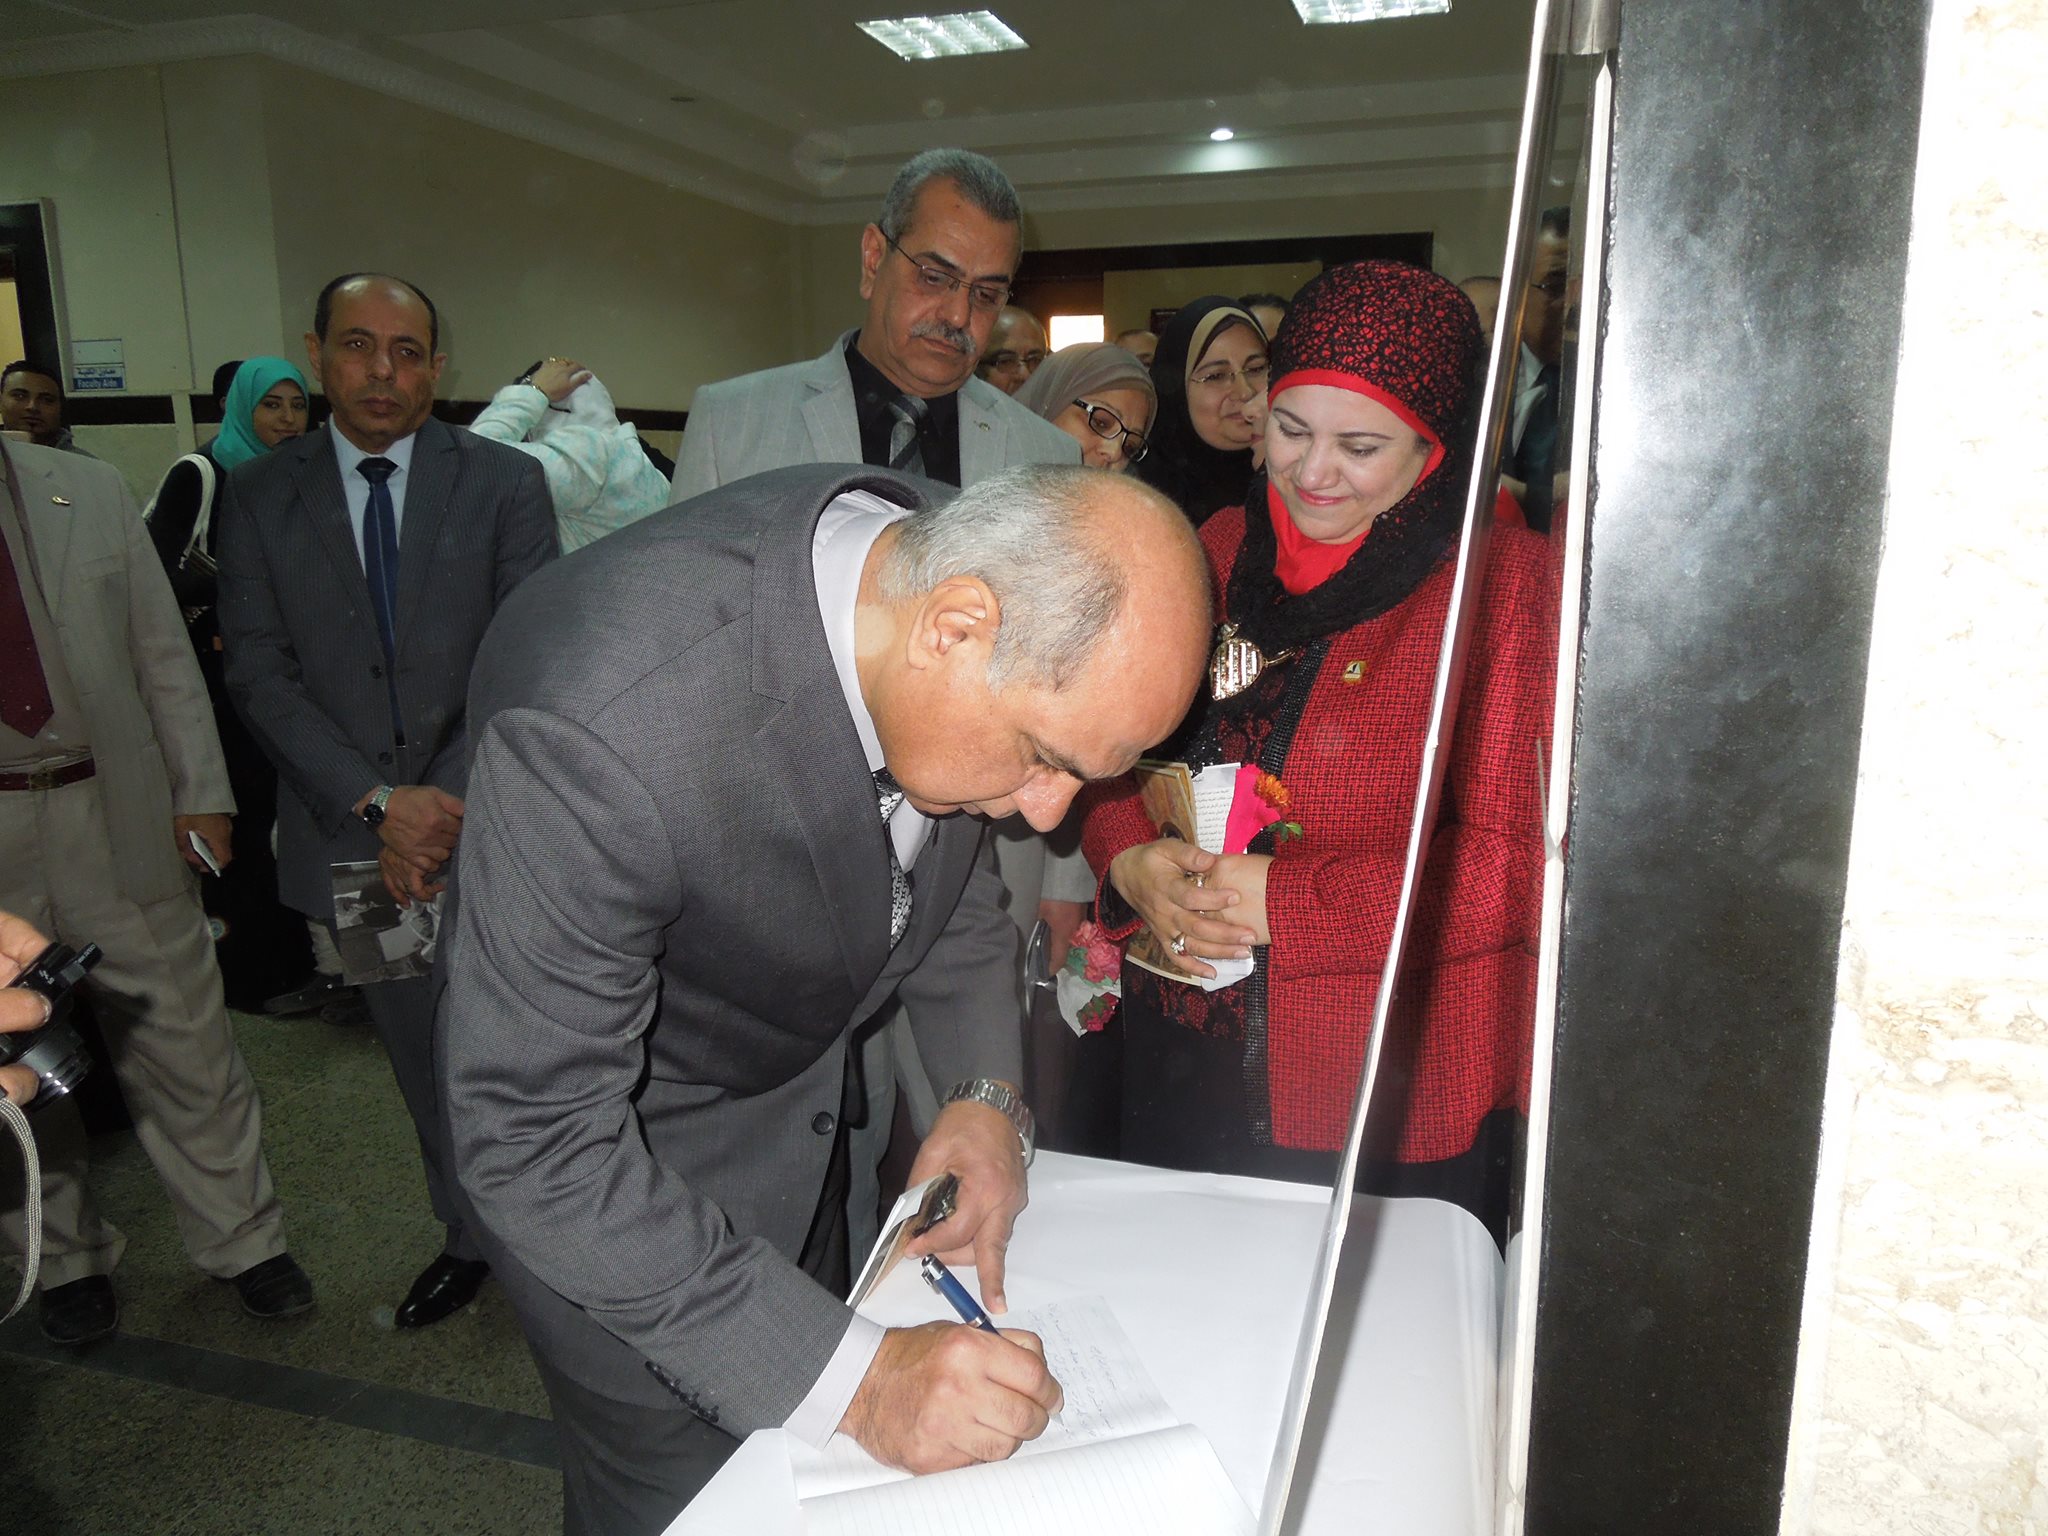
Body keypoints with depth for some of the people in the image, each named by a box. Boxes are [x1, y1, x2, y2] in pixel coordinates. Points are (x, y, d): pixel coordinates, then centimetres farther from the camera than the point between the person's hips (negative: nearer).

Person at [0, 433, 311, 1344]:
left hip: (113, 816, 1)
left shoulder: (90, 493, 3)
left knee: (185, 1046, 9)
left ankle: (239, 1242, 26)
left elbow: (163, 657, 5)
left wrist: (201, 792, 1)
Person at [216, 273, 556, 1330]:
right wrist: (376, 801, -14)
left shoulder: (505, 483, -2)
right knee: (425, 1064, 17)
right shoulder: (256, 496, 3)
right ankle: (471, 1235, 37)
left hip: (492, 828, -2)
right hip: (351, 836, 2)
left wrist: (447, 801, -15)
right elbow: (259, 674, -3)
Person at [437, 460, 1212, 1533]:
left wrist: (989, 1095, -11)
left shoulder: (944, 560, -20)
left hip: (799, 1089, 6)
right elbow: (537, 1143, -33)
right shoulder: (602, 720, -41)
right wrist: (855, 1375, -33)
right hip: (602, 1142, -5)